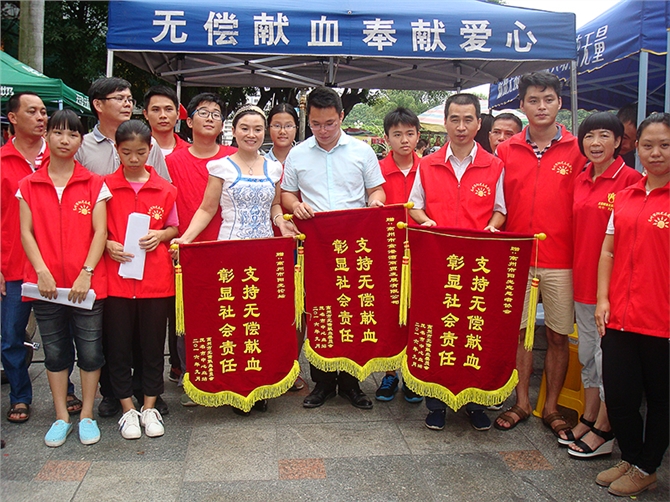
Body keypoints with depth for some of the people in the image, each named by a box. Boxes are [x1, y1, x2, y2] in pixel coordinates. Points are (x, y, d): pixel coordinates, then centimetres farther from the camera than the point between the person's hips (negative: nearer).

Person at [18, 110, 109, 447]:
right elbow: (26, 232, 3)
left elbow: (100, 231, -2)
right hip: (45, 283, 2)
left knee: (90, 350, 5)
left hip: (87, 283, -1)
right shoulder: (29, 186, 8)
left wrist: (86, 273, -12)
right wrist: (41, 271, -9)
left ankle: (87, 416, 19)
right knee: (55, 352, 11)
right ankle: (61, 417, 23)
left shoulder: (94, 184, 3)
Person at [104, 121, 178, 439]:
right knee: (118, 344, 5)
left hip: (156, 278, 1)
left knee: (153, 343, 7)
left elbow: (174, 227, 13)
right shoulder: (105, 187, 3)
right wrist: (108, 245, -11)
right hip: (116, 276, 0)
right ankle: (128, 409, 21)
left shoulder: (165, 189, 5)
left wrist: (160, 235, -8)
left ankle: (149, 407, 22)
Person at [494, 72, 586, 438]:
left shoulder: (577, 150, 1)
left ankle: (551, 406, 21)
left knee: (558, 335, 6)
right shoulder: (506, 151, 6)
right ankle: (522, 402, 22)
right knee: (519, 331, 8)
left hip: (560, 259, -1)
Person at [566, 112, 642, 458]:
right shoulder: (580, 180, 9)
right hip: (583, 277, 7)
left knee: (607, 355, 3)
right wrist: (577, 271, 10)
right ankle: (588, 419, 30)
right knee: (587, 354, 16)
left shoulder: (630, 179, -11)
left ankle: (603, 430, 16)